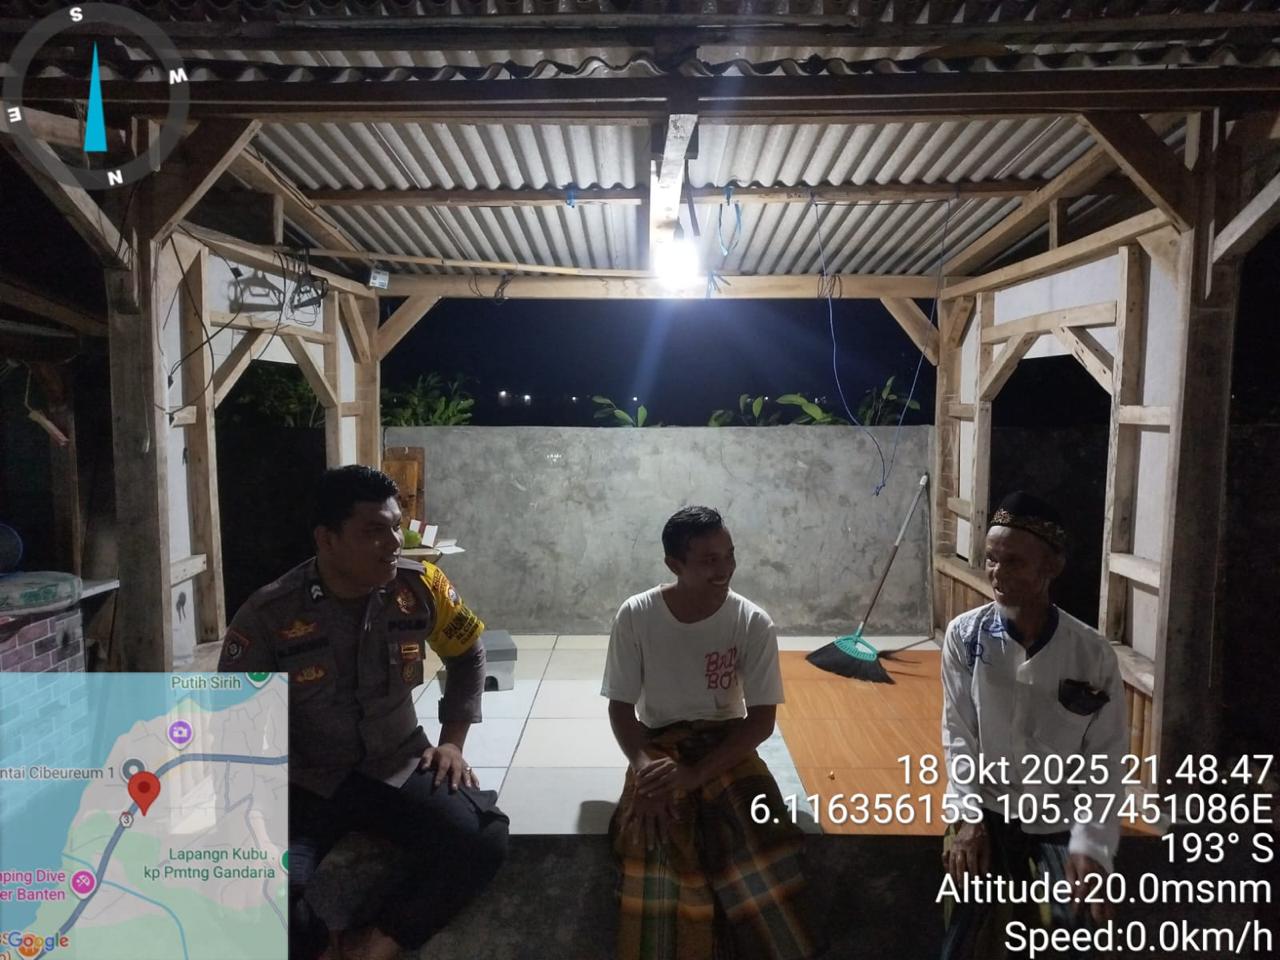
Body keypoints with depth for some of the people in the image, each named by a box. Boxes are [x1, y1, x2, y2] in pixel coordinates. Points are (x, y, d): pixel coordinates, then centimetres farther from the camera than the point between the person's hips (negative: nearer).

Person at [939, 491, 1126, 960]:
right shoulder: (965, 635, -12)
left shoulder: (1093, 653, -12)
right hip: (988, 810, 0)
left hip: (1063, 818, 1)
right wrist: (965, 816, -14)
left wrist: (1090, 845, -17)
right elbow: (959, 732, -7)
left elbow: (1105, 761, -8)